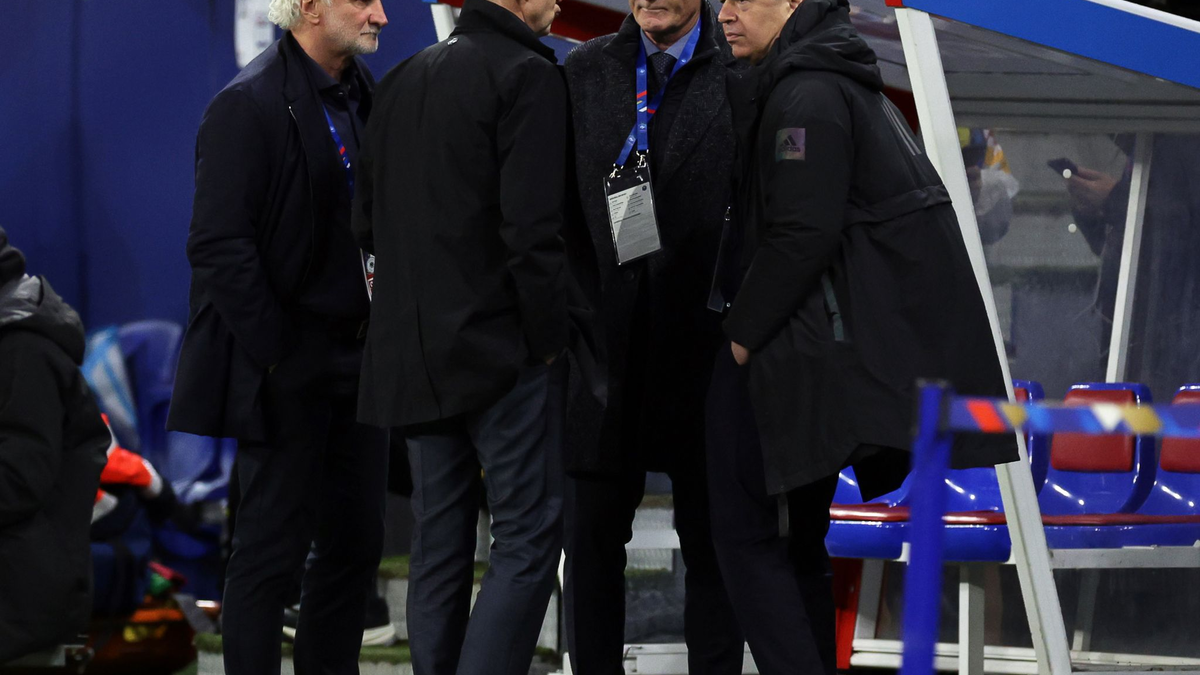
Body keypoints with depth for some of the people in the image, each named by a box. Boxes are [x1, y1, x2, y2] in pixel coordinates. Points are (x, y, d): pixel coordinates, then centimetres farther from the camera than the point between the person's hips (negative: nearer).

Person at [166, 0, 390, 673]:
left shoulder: (368, 94, 10)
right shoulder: (249, 105, -14)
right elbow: (220, 248, -17)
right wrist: (276, 357, -17)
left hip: (358, 360, 8)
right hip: (288, 371, -8)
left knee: (357, 542, 11)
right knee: (274, 548, -2)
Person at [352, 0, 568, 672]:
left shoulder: (403, 81, 13)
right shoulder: (528, 76, -11)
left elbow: (368, 221, 16)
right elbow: (532, 228, -18)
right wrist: (548, 334, -9)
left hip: (414, 351, 7)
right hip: (502, 347, -7)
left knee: (439, 543, 11)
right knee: (531, 536, -4)